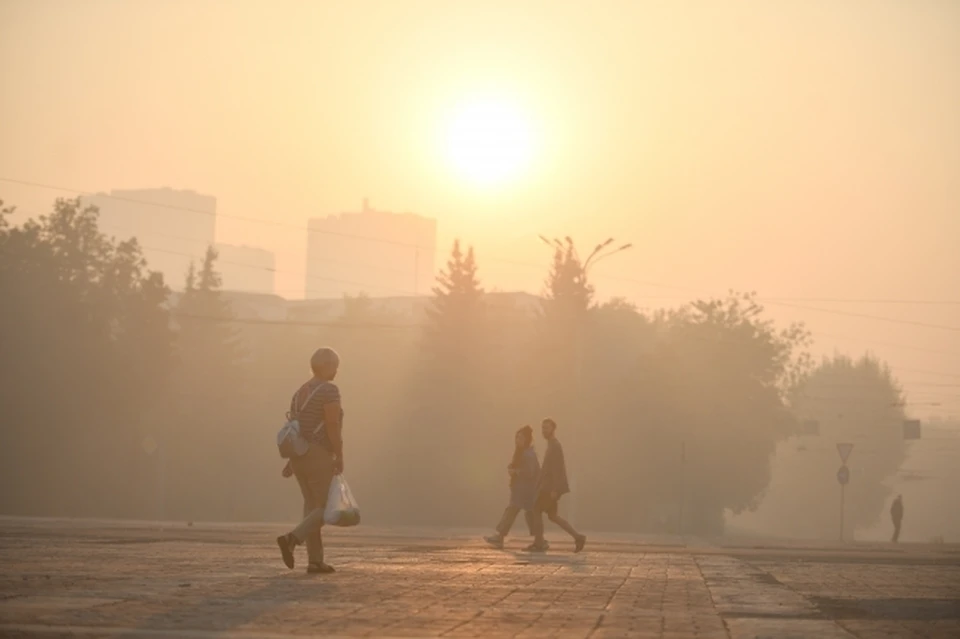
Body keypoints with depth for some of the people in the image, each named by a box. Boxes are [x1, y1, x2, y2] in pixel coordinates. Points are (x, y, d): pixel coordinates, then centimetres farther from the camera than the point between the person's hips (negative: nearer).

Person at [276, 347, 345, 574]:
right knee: (326, 509, -3)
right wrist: (340, 457, -15)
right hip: (319, 456, -9)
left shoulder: (301, 392, 14)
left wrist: (291, 460, 14)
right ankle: (291, 539, -23)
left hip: (300, 455, 9)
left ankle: (315, 561, 5)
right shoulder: (329, 389, -13)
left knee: (312, 507, 10)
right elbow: (333, 425, -19)